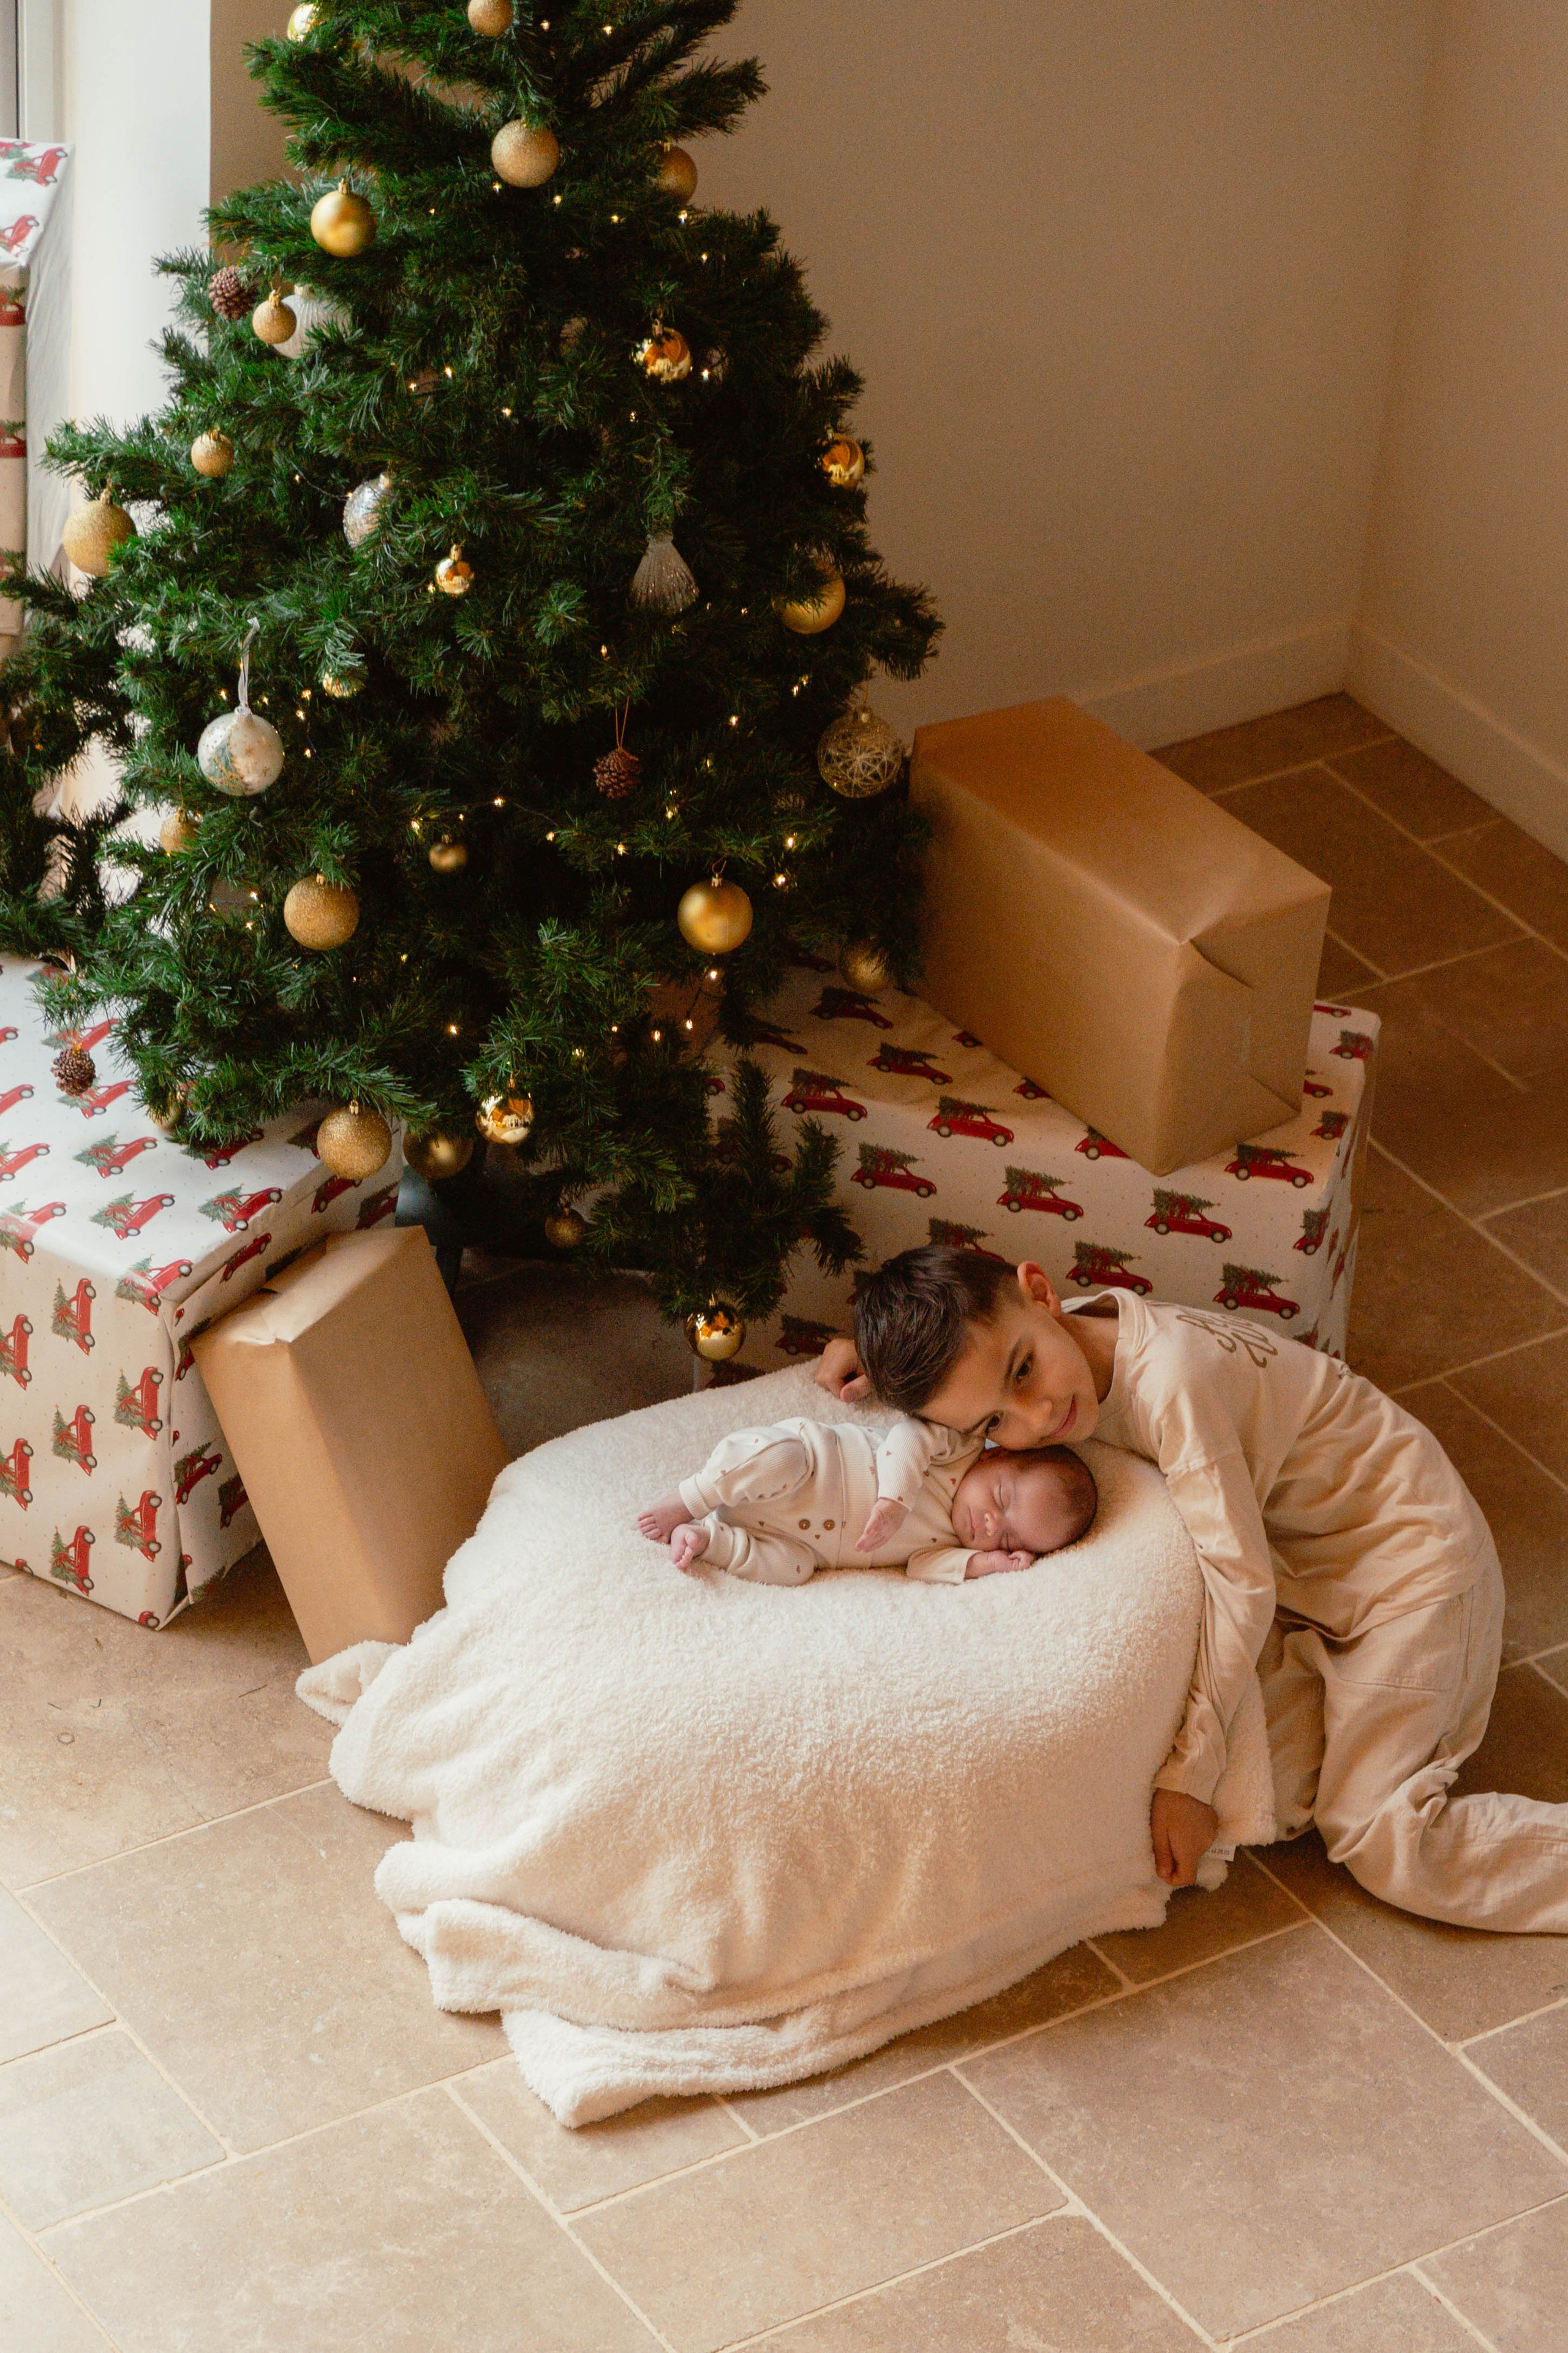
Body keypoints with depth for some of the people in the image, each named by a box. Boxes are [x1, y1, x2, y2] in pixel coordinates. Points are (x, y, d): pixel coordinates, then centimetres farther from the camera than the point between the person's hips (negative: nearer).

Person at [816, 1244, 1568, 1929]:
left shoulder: (1170, 1381, -35)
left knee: (1379, 1843, -9)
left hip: (1411, 1554, -7)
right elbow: (957, 1341, 14)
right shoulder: (1069, 1342, -12)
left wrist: (1186, 1776, -29)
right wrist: (872, 1358, -8)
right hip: (1305, 1566, 7)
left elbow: (1240, 1582, -33)